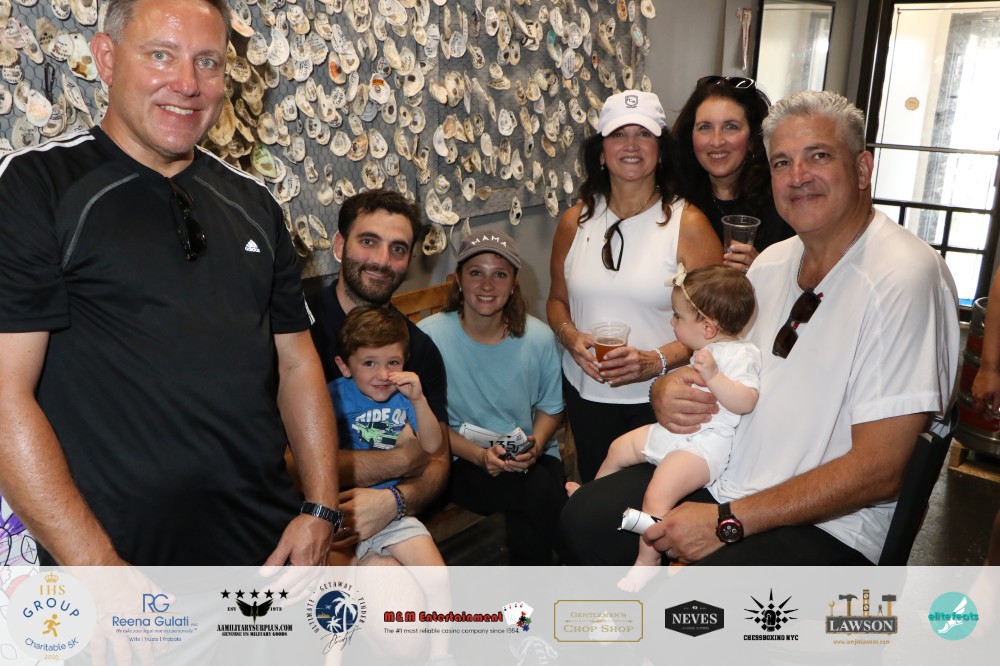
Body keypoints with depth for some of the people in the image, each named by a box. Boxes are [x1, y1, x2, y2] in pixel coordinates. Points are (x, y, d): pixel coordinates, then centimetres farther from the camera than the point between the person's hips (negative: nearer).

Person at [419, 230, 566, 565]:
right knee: (541, 496, -29)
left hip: (530, 460, 3)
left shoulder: (539, 338, -3)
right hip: (463, 462, -3)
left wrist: (535, 446, -10)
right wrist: (480, 455, -19)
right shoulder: (428, 337, -11)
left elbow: (551, 408, 10)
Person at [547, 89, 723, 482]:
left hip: (659, 400, -3)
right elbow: (557, 299, 12)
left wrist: (658, 360, -23)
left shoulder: (688, 224, -9)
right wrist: (570, 336, -9)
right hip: (585, 393, 4)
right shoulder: (575, 221, 2)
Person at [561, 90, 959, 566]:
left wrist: (728, 521, -21)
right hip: (722, 474, 7)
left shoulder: (906, 277, -18)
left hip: (827, 523, -7)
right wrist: (668, 390, -9)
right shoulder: (772, 262, 7)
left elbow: (879, 468, -21)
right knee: (583, 518, -4)